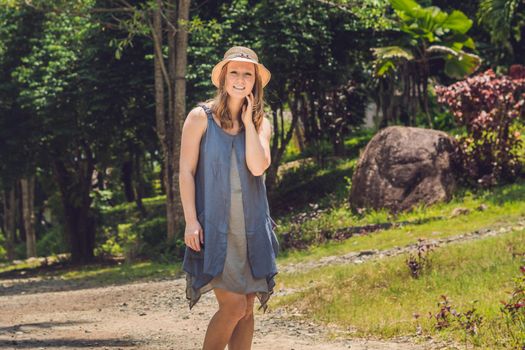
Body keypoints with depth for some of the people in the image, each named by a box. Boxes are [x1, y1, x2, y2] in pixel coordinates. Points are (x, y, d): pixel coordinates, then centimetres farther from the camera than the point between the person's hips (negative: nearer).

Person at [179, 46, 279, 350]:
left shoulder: (261, 124, 9)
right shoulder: (201, 117, -1)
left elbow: (258, 167, -8)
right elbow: (186, 171, -3)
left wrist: (248, 121, -5)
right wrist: (191, 220, -10)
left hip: (251, 227, 5)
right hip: (213, 226, -4)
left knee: (247, 308, 5)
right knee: (233, 305, -13)